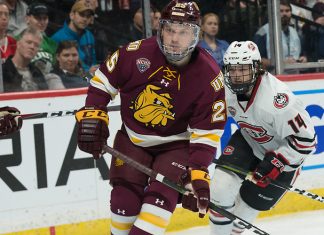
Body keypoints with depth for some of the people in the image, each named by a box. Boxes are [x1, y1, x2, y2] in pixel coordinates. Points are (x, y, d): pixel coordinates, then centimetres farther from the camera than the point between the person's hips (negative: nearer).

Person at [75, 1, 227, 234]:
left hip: (176, 143, -1)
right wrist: (93, 116, -10)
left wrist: (198, 173, -24)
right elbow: (103, 80, -2)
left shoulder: (209, 75, -20)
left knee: (162, 195, -20)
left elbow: (207, 132, -16)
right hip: (133, 138, 2)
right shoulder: (137, 53, -19)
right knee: (125, 197, -5)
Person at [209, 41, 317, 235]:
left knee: (249, 202, 1)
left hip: (283, 152, -4)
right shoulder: (225, 88, -19)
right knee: (221, 185, -14)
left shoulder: (277, 98, -38)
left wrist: (274, 165, -28)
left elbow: (305, 139, -30)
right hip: (249, 141, 5)